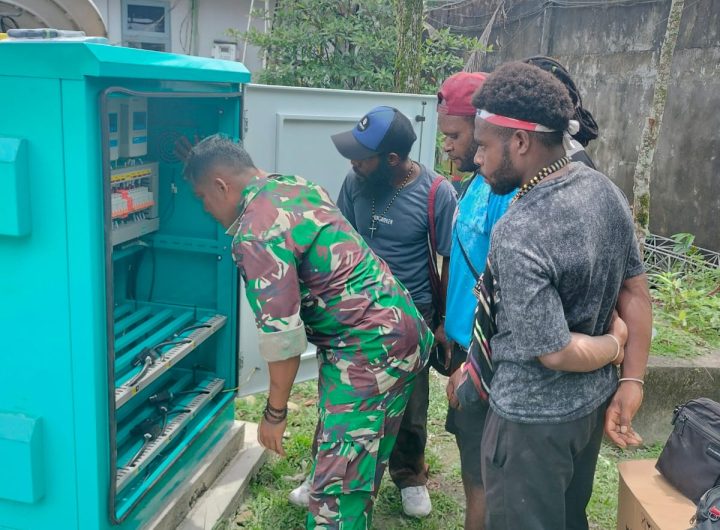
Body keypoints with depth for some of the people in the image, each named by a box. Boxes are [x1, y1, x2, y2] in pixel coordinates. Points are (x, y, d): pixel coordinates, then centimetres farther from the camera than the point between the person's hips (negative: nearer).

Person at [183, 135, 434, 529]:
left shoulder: (256, 234, -18)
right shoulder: (297, 184, 11)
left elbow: (281, 333, -19)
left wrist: (275, 412, -6)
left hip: (369, 350, -10)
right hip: (402, 331, 10)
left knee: (339, 484, -2)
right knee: (360, 458, 24)